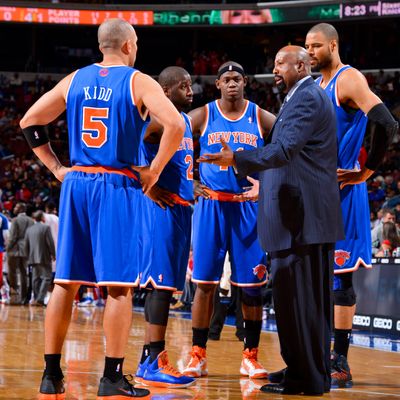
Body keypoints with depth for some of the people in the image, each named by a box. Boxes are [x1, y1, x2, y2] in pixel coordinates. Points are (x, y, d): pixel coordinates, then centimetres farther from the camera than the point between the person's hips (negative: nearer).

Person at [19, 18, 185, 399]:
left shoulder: (75, 80, 10)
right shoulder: (138, 82, -3)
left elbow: (29, 122, 12)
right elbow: (175, 124, -17)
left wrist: (56, 168, 12)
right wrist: (154, 170, -7)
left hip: (76, 183, 5)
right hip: (118, 187, -4)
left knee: (65, 283, 8)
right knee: (119, 285, 0)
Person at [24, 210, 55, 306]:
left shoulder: (29, 229, 8)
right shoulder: (46, 228, -9)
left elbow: (26, 245, 11)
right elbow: (50, 243, -11)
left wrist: (28, 257, 19)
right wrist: (53, 254, 1)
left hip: (33, 258, 6)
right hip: (44, 258, -6)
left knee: (36, 278, 11)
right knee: (46, 278, -3)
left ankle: (36, 298, 11)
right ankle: (40, 299, -14)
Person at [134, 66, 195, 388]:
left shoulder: (187, 121, 18)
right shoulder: (157, 119, -11)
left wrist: (192, 189, 17)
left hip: (182, 208, 9)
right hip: (163, 208, -9)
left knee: (164, 286, 11)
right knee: (161, 284, -10)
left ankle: (150, 357, 17)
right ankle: (154, 363, -10)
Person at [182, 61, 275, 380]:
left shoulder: (260, 117, 3)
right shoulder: (203, 115, 1)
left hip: (248, 206, 1)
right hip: (211, 205, -1)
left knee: (252, 285, 1)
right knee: (205, 282, -1)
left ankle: (251, 357, 11)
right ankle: (198, 356, 5)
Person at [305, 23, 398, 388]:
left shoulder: (349, 80, -11)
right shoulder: (316, 86, 16)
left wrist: (367, 171, -18)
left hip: (340, 191, -9)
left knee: (340, 275, -5)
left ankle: (340, 363, -1)